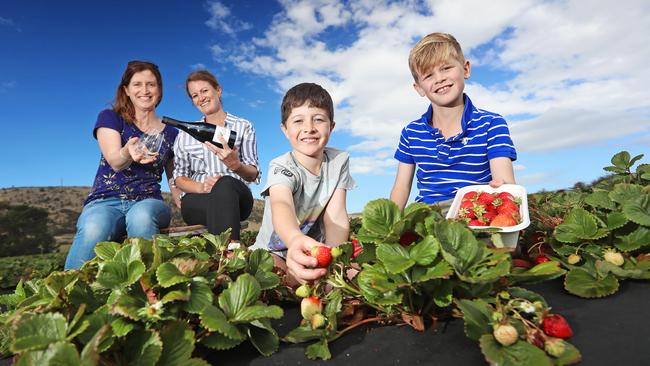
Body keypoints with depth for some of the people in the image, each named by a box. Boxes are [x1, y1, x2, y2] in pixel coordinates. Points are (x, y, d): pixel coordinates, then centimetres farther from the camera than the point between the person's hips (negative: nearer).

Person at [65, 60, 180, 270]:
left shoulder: (170, 133, 16)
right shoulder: (110, 118, 11)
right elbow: (115, 162, -7)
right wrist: (128, 152, -31)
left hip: (148, 203, 1)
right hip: (105, 201, 0)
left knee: (141, 216, -37)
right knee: (93, 230, -37)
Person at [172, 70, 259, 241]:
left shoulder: (243, 127, 11)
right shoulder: (185, 134, 18)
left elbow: (253, 175, 2)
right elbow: (179, 178, 10)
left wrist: (236, 165, -22)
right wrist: (201, 187, -13)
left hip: (236, 196, 0)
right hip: (196, 201, 1)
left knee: (225, 184, -37)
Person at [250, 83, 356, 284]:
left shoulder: (339, 161, -6)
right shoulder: (281, 168, -19)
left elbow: (335, 216, -12)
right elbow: (281, 205, -42)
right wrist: (295, 239, -66)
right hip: (273, 252, -4)